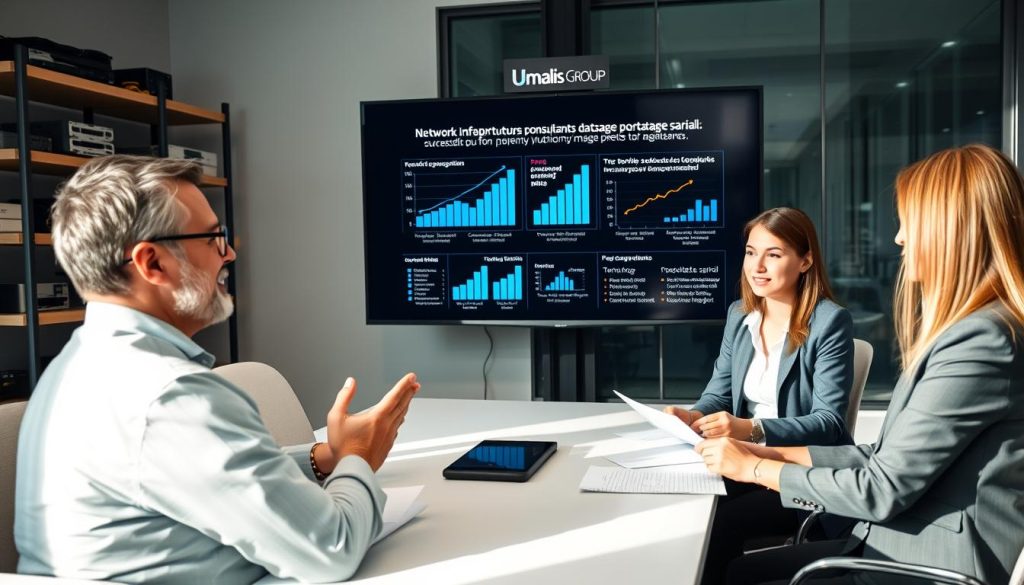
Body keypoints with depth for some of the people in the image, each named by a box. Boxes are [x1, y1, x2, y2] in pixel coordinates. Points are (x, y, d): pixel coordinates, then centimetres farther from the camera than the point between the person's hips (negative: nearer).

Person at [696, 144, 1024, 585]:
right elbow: (888, 459, 11)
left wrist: (755, 468, -8)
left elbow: (882, 488, -20)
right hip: (899, 545, 9)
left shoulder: (981, 340, -22)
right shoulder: (971, 330, 11)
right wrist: (775, 453, 6)